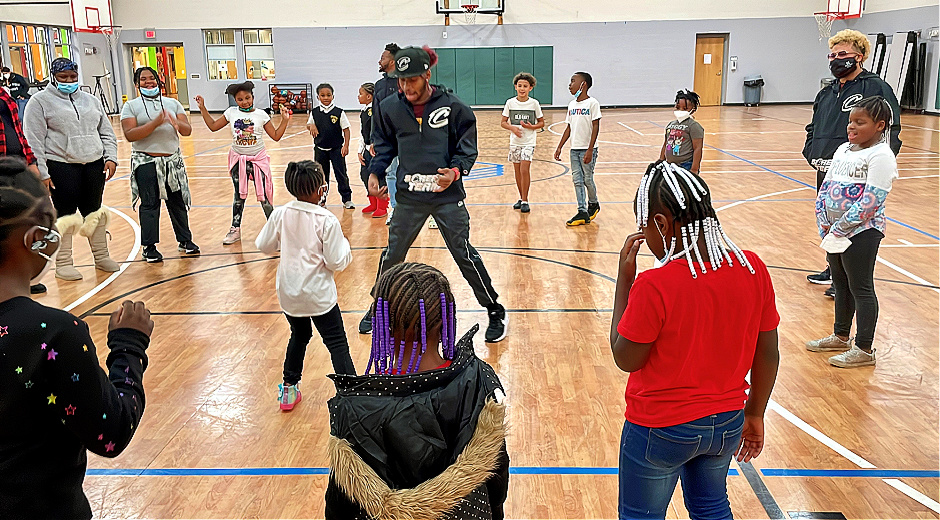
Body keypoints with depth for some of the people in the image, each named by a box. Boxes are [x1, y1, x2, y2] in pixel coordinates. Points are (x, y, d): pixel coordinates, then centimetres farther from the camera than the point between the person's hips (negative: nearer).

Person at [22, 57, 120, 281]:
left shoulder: (91, 100, 15)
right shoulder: (41, 101, 0)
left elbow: (107, 133, 17)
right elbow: (34, 141, -5)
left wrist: (111, 158, 3)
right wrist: (41, 173, -11)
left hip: (95, 165, 4)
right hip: (61, 168, -4)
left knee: (95, 212, 12)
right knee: (66, 214, 0)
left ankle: (101, 257, 24)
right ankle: (63, 263, 12)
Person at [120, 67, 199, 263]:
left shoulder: (173, 103, 12)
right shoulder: (131, 106, 2)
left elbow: (188, 130, 3)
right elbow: (130, 134, -11)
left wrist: (177, 124, -19)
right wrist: (155, 123, -21)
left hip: (173, 160, 3)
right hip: (146, 162, -3)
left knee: (178, 202, 9)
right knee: (149, 204, -1)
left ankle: (185, 240, 23)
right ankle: (149, 247, 6)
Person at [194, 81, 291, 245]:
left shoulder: (261, 114, -5)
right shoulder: (231, 113, 0)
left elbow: (276, 136, -3)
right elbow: (213, 126, 9)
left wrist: (285, 120, -13)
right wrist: (202, 108, 6)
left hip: (258, 159, -2)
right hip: (239, 160, 2)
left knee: (263, 194, 0)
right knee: (239, 195, 11)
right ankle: (235, 229, 19)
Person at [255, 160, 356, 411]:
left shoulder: (280, 214, -5)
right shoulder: (327, 221, -17)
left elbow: (264, 245, 7)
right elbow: (336, 262, -15)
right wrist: (345, 245, 3)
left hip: (288, 293, 5)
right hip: (319, 295, -5)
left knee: (299, 336, 26)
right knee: (337, 344, 3)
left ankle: (288, 390, 34)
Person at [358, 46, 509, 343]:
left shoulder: (452, 106, -9)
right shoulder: (390, 108, 0)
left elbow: (468, 148, -3)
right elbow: (384, 146, 12)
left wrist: (455, 172, -22)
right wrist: (374, 173, -4)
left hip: (447, 196, -3)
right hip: (409, 197, 3)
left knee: (465, 255, 1)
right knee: (392, 255, 10)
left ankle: (496, 312, 18)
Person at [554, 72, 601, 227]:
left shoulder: (592, 103, -9)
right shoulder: (572, 105, 10)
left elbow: (596, 127, -12)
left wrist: (590, 150, -18)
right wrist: (559, 147, 10)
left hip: (587, 149, -6)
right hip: (574, 149, 6)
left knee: (588, 179, 1)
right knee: (577, 180, 3)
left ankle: (593, 204, 27)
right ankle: (582, 213, 7)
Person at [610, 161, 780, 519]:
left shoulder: (654, 286, -28)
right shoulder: (753, 269, -11)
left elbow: (625, 359, -13)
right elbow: (767, 355, -1)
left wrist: (624, 277, -12)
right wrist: (754, 415, 14)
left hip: (660, 431, -5)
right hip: (727, 423, 5)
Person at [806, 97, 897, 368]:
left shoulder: (881, 156, -14)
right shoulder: (843, 150, 11)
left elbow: (870, 201, -21)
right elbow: (825, 189, 11)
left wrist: (839, 229, -19)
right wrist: (825, 224, -1)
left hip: (861, 232, -8)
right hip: (835, 231, 8)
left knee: (861, 289, 0)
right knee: (841, 285, 18)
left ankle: (864, 349, 11)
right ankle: (841, 336, 33)